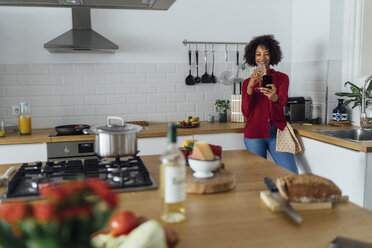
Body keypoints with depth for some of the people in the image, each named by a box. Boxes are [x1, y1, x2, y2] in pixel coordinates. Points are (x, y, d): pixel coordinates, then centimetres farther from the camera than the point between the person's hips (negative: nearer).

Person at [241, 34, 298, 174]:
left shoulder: (282, 78, 7)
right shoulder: (248, 82, 9)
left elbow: (283, 101, -13)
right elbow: (245, 112, -4)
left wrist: (274, 96, -37)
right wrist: (250, 87, -19)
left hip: (277, 132, 0)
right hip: (255, 134, 0)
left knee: (292, 176, -10)